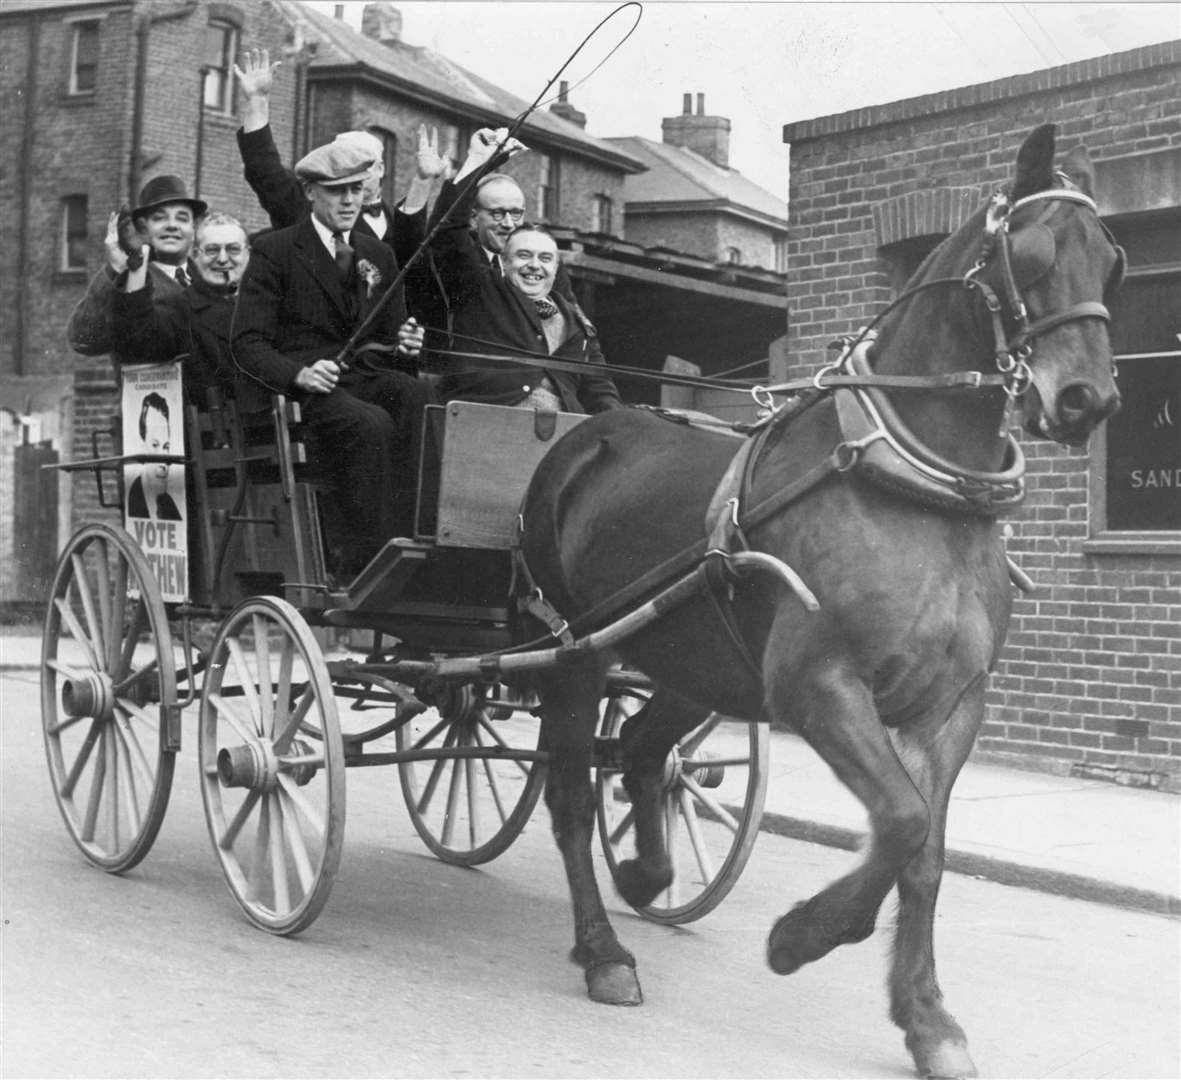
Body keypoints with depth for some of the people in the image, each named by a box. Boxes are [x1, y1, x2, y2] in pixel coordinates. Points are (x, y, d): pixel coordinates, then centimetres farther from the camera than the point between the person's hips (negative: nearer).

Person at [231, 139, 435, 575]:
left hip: (366, 376, 5)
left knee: (420, 398, -31)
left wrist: (405, 346, 0)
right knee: (372, 424, -36)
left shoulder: (378, 255, 22)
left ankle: (412, 535, -35)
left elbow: (388, 337, 27)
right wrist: (299, 373, -22)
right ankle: (365, 566, -35)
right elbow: (247, 342, -3)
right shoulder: (274, 251, 4)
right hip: (306, 388, -5)